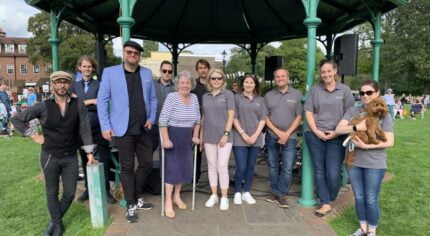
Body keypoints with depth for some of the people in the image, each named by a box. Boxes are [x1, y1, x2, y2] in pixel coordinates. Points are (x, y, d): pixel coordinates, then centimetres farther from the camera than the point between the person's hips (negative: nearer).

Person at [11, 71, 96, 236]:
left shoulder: (78, 105, -5)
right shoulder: (44, 106, -7)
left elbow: (84, 129, -3)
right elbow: (17, 119, 1)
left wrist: (89, 152, -4)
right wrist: (33, 135, -5)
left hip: (71, 157, 1)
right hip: (50, 157, -1)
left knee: (69, 193, 8)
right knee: (52, 193, 11)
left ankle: (54, 221, 32)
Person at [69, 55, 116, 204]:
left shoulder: (99, 85, 1)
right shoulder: (74, 86, 10)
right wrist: (90, 101, -10)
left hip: (98, 128, -3)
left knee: (104, 159, 0)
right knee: (85, 160, 14)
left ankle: (106, 190, 13)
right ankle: (88, 189, 29)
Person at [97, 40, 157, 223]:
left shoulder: (147, 73, 9)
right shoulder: (110, 72, -1)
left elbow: (153, 98, 13)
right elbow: (102, 100, -3)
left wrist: (151, 118, 1)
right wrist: (105, 126, -8)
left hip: (143, 129, 4)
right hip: (123, 129, -4)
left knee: (147, 164, 11)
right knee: (127, 167, 6)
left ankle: (136, 197, 33)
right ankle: (131, 205, 21)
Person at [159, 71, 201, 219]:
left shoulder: (194, 98, 4)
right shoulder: (171, 97, -14)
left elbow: (197, 119, 13)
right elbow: (163, 120, -17)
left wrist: (195, 136, 9)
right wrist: (165, 139, -20)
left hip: (187, 138, 6)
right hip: (173, 136, -6)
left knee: (184, 167, 11)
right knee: (172, 168, -3)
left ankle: (177, 196, 28)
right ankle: (168, 202, 9)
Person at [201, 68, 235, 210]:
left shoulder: (228, 94, -1)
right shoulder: (205, 96, 11)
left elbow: (231, 115, -6)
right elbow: (203, 117, 14)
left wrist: (226, 134, -13)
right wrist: (200, 135, 9)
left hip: (224, 136, -4)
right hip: (208, 137, 4)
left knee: (222, 167, -3)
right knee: (211, 166, 10)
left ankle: (224, 197, 10)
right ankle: (213, 195, 22)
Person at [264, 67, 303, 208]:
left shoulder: (297, 95, 2)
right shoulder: (268, 95, 6)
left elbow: (299, 117, -1)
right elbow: (265, 117, 3)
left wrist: (287, 133, -11)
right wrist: (277, 132, -9)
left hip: (290, 137, -1)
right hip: (272, 136, 2)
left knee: (287, 168, -2)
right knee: (273, 165, 10)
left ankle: (281, 195, 9)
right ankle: (274, 191, 22)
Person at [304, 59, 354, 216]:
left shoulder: (345, 90, 3)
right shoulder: (315, 89, 7)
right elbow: (308, 111, 4)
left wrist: (337, 132, -9)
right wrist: (316, 131, -7)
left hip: (337, 138, -2)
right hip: (316, 136, 2)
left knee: (333, 173, -4)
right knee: (319, 171, 6)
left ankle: (330, 200, 22)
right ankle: (325, 203, 17)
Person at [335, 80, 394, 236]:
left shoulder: (383, 114, -4)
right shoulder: (352, 111, 4)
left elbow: (389, 141, -9)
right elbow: (338, 129, -6)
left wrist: (366, 146, -20)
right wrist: (357, 127, -22)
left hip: (374, 164, -3)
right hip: (353, 161, 3)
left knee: (371, 200, 6)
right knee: (359, 198, 15)